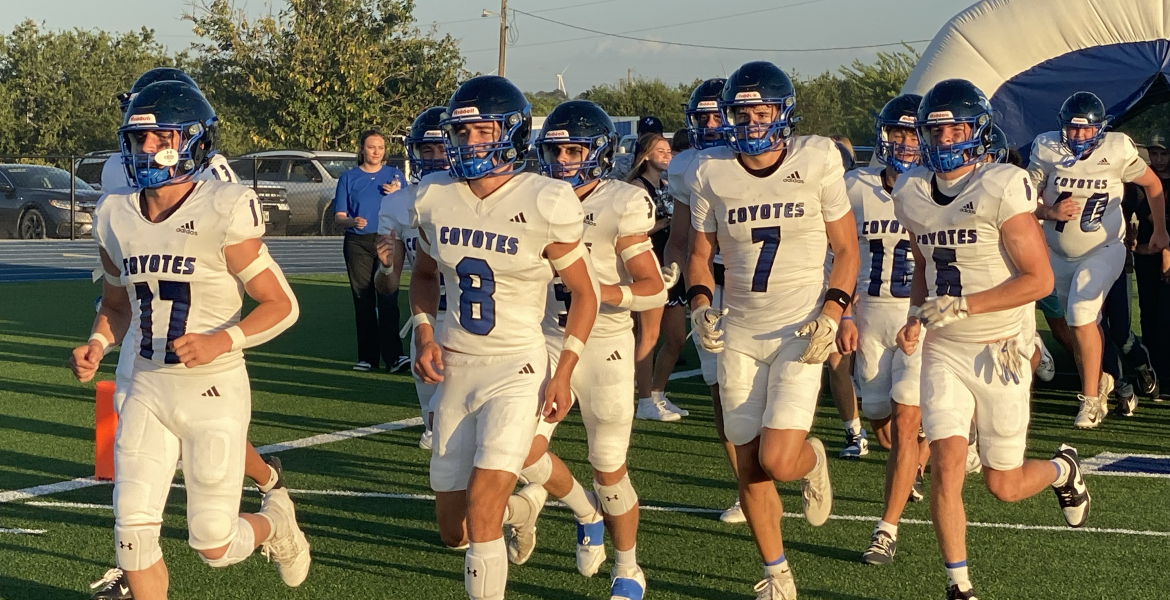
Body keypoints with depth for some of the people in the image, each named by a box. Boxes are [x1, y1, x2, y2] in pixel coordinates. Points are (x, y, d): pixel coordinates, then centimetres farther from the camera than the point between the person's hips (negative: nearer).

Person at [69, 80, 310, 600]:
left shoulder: (222, 215, -15)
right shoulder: (116, 217, 2)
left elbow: (281, 305, -11)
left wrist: (221, 341, -26)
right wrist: (97, 345, -1)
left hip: (213, 392, -4)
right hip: (148, 390, 5)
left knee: (213, 545, 3)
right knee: (133, 532, -5)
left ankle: (274, 522, 36)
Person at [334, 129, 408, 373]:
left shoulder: (395, 176, 10)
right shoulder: (349, 178, 9)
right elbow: (339, 216, 6)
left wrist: (397, 195, -10)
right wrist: (352, 221, -16)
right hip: (358, 244, 1)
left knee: (388, 299, -11)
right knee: (363, 300, 3)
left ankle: (393, 356, -17)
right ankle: (367, 357, 9)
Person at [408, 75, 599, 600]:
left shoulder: (544, 206, -13)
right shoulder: (434, 198, -1)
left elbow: (583, 293, -3)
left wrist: (563, 374, -9)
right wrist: (424, 333, 1)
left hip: (517, 370, -5)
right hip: (454, 368, 5)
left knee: (483, 511, -20)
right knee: (452, 530, 12)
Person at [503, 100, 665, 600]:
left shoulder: (621, 206, -11)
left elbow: (654, 289, -14)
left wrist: (603, 291, -28)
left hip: (605, 347, -4)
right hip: (548, 343, 4)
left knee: (608, 468, 2)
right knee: (523, 446, -10)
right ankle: (586, 513, 21)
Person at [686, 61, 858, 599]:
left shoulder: (816, 161, -6)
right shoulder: (711, 172, 0)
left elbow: (846, 251, 2)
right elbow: (700, 253, 12)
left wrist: (831, 314, -11)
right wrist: (700, 305, -7)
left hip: (799, 333, -3)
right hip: (738, 333, 3)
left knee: (778, 461, -16)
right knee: (750, 470, 5)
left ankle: (812, 460, 22)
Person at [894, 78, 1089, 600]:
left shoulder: (1003, 188, -15)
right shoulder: (912, 194, 4)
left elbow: (1039, 279, -17)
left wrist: (961, 305, -22)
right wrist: (917, 317, 3)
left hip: (999, 350, -4)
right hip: (943, 351, 4)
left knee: (1004, 485, 8)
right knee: (946, 469, -10)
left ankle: (1063, 470, 41)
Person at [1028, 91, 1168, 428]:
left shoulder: (1117, 151, -14)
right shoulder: (1047, 151, -11)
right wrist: (1050, 213, -26)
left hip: (1103, 250, -3)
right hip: (1060, 254, 3)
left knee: (1081, 315, -21)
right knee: (1085, 325, 13)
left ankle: (1091, 398, -12)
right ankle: (1099, 382, 36)